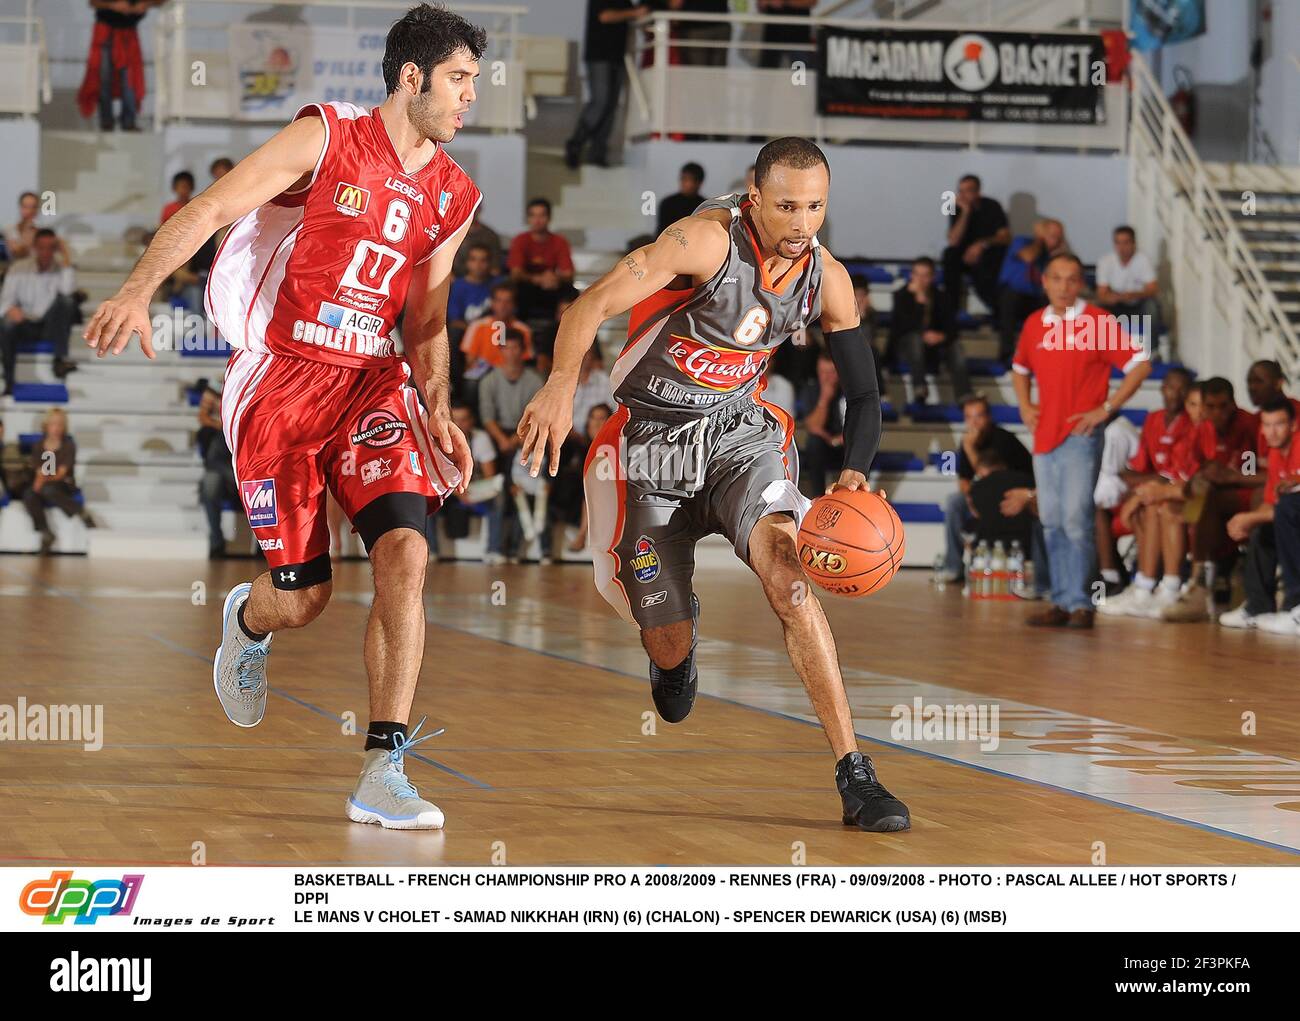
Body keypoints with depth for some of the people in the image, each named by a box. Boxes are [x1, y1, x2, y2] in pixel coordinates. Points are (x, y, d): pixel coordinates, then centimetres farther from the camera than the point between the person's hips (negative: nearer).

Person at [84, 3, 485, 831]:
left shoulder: (453, 196, 9)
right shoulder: (325, 139, -8)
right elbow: (210, 211, -12)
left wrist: (439, 413, 2)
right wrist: (139, 292, -26)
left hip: (372, 381, 4)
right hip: (281, 380, -4)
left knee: (405, 552, -19)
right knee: (303, 595, -1)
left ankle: (383, 773, -16)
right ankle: (247, 623, 40)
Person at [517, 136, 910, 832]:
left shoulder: (826, 279, -6)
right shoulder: (710, 239, -22)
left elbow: (863, 394, 2)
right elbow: (592, 306, -25)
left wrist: (854, 474, -17)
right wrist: (562, 385, -41)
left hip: (741, 435, 3)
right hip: (653, 440, -2)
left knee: (788, 575, -25)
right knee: (669, 653, 2)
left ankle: (854, 776, -25)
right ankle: (676, 638, 45)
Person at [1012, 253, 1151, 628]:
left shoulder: (1098, 321, -5)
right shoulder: (1034, 324, 11)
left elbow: (1140, 365, -5)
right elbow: (1020, 368, 28)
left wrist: (1107, 408, -10)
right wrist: (1024, 406, 11)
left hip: (1080, 437, -6)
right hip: (1044, 435, 6)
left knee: (1076, 519, -12)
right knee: (1052, 523, 7)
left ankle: (1080, 603, -9)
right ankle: (1061, 601, 12)